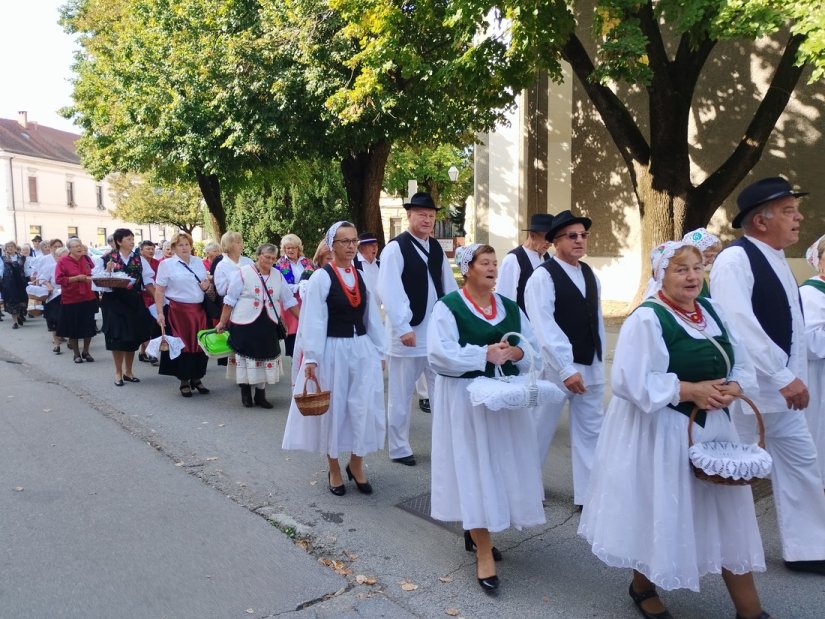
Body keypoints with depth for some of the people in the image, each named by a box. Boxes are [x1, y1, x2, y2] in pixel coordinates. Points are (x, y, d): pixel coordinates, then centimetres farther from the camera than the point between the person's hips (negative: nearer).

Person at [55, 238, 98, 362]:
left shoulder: (86, 259, 6)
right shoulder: (63, 261, -7)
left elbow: (93, 273, 22)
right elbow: (58, 279, -13)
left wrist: (90, 278, 2)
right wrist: (76, 278, -19)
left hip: (88, 298, 4)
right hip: (71, 300, -4)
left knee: (89, 328, 7)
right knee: (73, 329, 6)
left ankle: (86, 352, 23)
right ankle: (76, 354, 19)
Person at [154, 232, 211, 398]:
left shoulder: (198, 261, 11)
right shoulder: (166, 264, -3)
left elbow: (207, 283, 23)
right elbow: (159, 291, -6)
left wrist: (207, 286, 0)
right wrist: (160, 313, -13)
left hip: (199, 310, 4)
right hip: (179, 310, -4)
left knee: (200, 344, 6)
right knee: (182, 345, 1)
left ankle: (196, 379, 20)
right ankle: (184, 381, 14)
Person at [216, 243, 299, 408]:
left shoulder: (278, 276, 6)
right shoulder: (243, 272, -7)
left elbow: (289, 300, 10)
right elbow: (230, 300, -5)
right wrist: (222, 322, -5)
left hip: (267, 325, 4)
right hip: (245, 323, -4)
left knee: (265, 357, 7)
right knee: (246, 357, 4)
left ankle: (260, 394, 20)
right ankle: (245, 393, 20)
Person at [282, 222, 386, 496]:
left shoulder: (363, 276, 7)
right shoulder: (321, 277, -8)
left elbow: (372, 317, 10)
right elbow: (313, 321, -10)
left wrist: (379, 351, 10)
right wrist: (311, 358, -14)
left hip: (362, 349, 4)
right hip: (332, 351, -4)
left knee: (364, 408, 4)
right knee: (334, 408, 8)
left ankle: (356, 465, 25)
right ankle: (334, 469, 26)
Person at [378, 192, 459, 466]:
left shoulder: (436, 248, 11)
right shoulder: (395, 247, -9)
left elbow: (449, 286, 11)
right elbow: (389, 290, -16)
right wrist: (403, 327, -20)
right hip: (409, 331, -6)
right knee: (402, 394, 7)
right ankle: (399, 448, 22)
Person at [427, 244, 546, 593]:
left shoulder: (509, 307, 10)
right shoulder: (448, 306, -7)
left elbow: (534, 348, 6)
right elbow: (440, 354, -19)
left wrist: (514, 352, -15)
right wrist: (485, 354, -22)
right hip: (465, 397, -6)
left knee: (501, 465, 12)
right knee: (474, 468, -2)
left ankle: (475, 531, 32)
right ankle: (484, 552, 6)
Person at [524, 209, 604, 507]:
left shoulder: (591, 275, 9)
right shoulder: (543, 276, -13)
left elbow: (597, 320, 12)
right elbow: (545, 328, -19)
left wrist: (599, 360, 9)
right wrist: (566, 369, -22)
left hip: (591, 367, 7)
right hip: (556, 367, -6)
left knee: (591, 432, 12)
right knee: (540, 430, 8)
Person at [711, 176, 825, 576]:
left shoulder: (777, 260, 12)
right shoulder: (735, 259, -17)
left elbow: (790, 328, 15)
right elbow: (740, 326, -27)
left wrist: (793, 378, 12)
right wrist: (784, 378, -25)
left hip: (781, 389, 9)